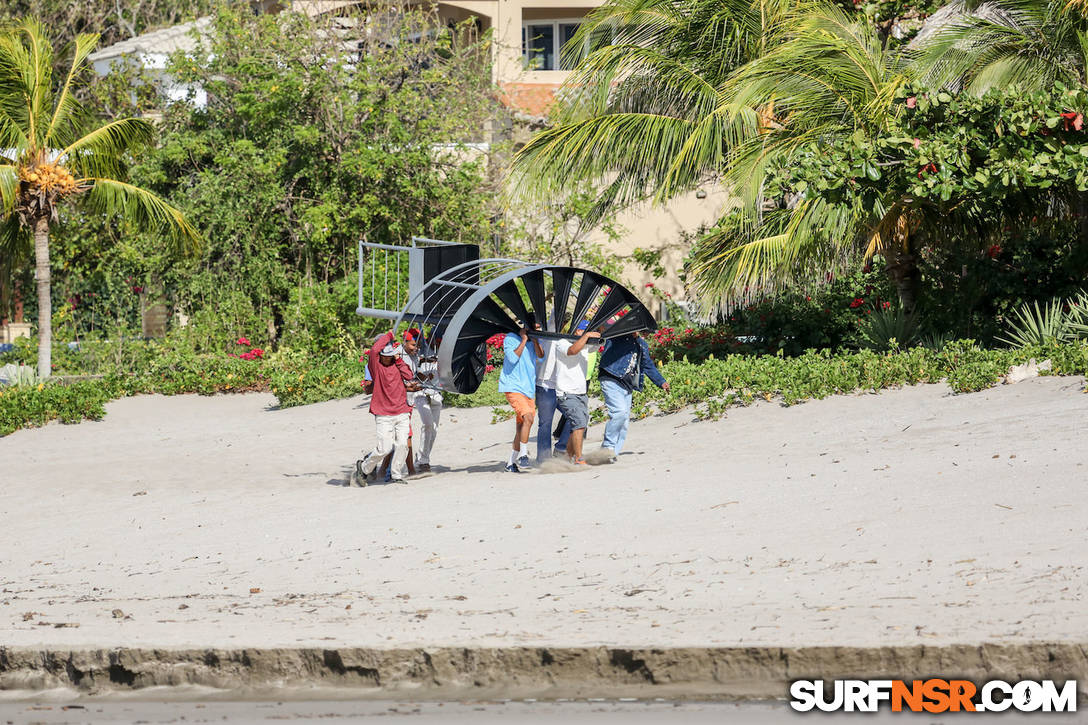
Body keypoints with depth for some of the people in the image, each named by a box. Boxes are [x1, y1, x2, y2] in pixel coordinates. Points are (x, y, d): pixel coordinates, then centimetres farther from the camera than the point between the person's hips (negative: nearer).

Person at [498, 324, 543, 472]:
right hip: (513, 388, -6)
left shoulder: (535, 341, 13)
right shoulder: (510, 338, -2)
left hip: (528, 388, 6)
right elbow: (513, 358, -16)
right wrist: (524, 340, -13)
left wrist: (535, 339, -10)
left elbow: (541, 356, -2)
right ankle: (523, 455, -20)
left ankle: (511, 463, 13)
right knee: (528, 417, -25)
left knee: (521, 428, 6)